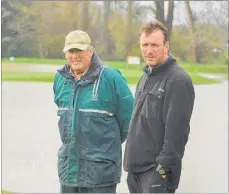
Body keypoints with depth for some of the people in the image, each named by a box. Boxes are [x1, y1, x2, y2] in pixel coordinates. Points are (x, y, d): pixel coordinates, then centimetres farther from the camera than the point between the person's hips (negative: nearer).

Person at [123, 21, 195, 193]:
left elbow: (176, 131, -19)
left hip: (157, 172, -9)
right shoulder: (146, 77, 15)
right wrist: (130, 160, 16)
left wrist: (163, 168, -20)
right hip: (135, 170, 9)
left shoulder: (178, 80, -14)